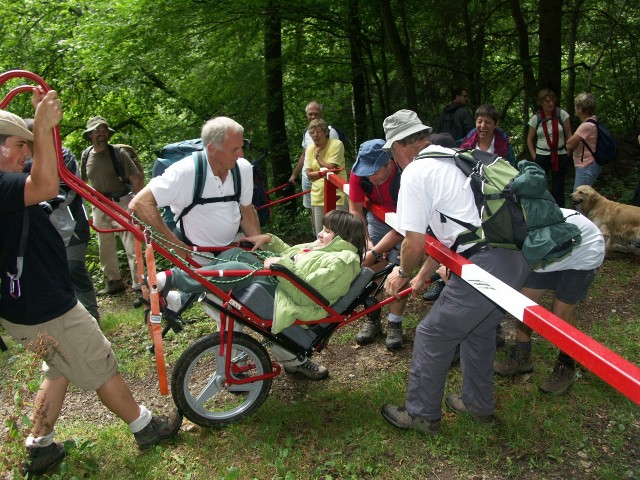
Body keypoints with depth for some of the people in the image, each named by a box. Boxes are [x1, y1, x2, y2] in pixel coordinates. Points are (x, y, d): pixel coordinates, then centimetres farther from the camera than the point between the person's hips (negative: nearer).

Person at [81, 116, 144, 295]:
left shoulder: (118, 153, -8)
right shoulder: (86, 155, 5)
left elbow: (136, 179, -9)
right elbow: (83, 182, 19)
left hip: (121, 204, -5)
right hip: (99, 207, 6)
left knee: (131, 247, -10)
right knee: (105, 248, 15)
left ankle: (139, 286, -5)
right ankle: (113, 282, 30)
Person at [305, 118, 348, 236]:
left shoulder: (336, 144, -9)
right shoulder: (310, 149, 7)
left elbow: (330, 168, -18)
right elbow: (309, 174, 1)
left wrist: (318, 156, -7)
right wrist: (323, 172, -14)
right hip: (318, 197, 5)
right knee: (320, 236, 12)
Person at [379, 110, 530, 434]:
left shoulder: (415, 172, -6)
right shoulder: (453, 158, 21)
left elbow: (415, 243, -9)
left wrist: (402, 274, 13)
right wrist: (423, 277, 31)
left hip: (484, 267, -9)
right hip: (517, 258, 9)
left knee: (432, 336, 8)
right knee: (479, 331, 27)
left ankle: (421, 415, 25)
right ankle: (479, 405, 45)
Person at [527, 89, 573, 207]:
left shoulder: (561, 114, -3)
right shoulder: (535, 118, -1)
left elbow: (569, 135, 1)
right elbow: (530, 140, 6)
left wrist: (567, 153, -3)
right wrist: (534, 156, -1)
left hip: (560, 156, 0)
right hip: (542, 156, 0)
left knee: (558, 186, 7)